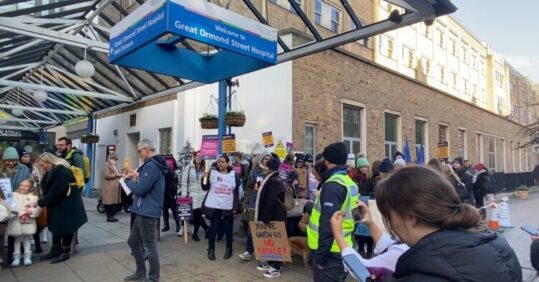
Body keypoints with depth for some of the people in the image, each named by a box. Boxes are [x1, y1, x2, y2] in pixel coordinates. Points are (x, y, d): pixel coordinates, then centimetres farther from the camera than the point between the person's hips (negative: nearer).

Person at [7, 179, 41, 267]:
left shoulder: (33, 196, 3)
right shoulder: (14, 195, 4)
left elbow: (38, 208, -4)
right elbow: (10, 206, -6)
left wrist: (32, 211, -24)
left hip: (28, 222, 0)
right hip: (16, 222, 1)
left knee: (27, 238, 7)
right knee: (17, 239, 8)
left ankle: (27, 257, 16)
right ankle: (16, 257, 18)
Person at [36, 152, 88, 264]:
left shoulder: (61, 171, -23)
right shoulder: (51, 172, 9)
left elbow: (55, 192, -26)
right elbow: (47, 189, 10)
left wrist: (40, 202, -18)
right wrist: (42, 201, -4)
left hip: (67, 205, -10)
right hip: (56, 205, 10)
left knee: (66, 227, 1)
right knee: (56, 226, 15)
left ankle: (65, 252, 12)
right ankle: (56, 250, 26)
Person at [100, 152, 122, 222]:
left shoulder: (114, 166, 22)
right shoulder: (106, 166, -6)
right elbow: (107, 175, -18)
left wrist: (120, 175, 13)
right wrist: (116, 175, -16)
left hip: (115, 188, 9)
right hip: (109, 188, -9)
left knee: (114, 202, 7)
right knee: (109, 202, -6)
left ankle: (111, 216, 13)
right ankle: (109, 217, -1)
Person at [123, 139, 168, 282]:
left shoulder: (151, 166, -20)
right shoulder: (154, 164, 14)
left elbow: (140, 189, -22)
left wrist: (128, 180, -4)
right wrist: (137, 177, 8)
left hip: (148, 212, -11)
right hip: (143, 211, 11)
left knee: (150, 246, 2)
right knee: (133, 242, 20)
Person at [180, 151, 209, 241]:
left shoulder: (205, 168, 6)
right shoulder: (188, 168, 4)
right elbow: (184, 182, 3)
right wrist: (184, 195, -3)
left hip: (203, 195, 0)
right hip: (192, 194, 0)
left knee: (198, 214, 1)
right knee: (196, 213, -6)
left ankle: (195, 233, 18)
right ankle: (206, 228, 14)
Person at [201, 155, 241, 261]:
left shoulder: (234, 175, 0)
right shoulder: (212, 172, -2)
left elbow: (236, 193, 2)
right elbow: (205, 188, -1)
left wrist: (235, 208, -1)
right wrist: (205, 177, -17)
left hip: (228, 207, 1)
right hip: (214, 206, 0)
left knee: (228, 229, 9)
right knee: (213, 229, 4)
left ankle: (229, 250, 27)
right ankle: (211, 250, 19)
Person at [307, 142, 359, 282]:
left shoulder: (332, 185, -20)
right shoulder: (350, 182, 10)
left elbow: (328, 224, -24)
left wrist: (321, 256, -19)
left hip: (330, 252, -9)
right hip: (343, 249, 9)